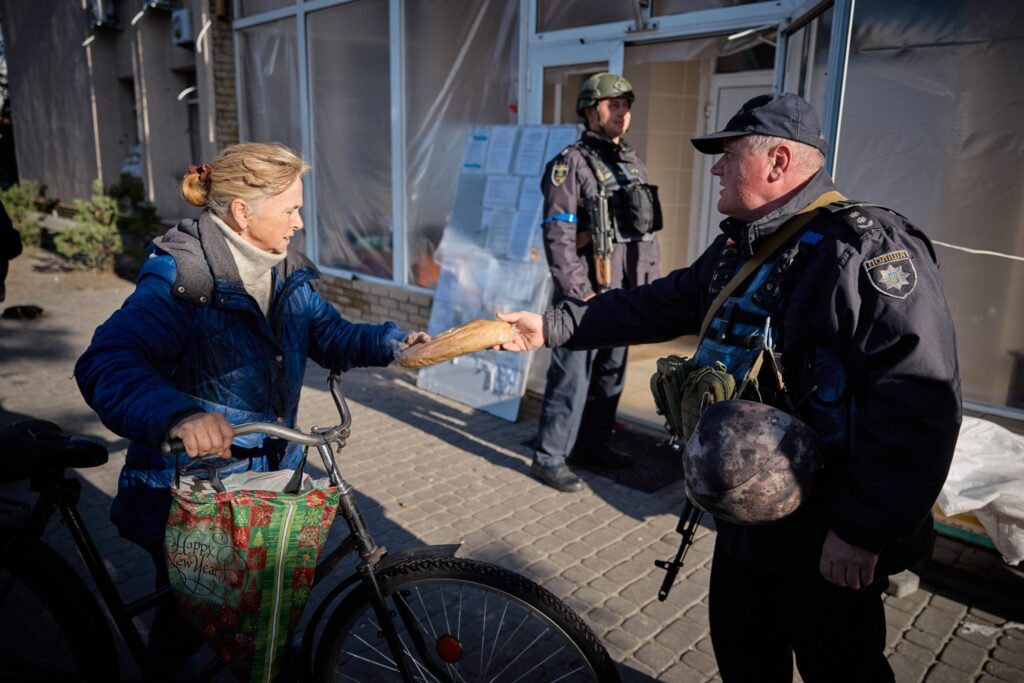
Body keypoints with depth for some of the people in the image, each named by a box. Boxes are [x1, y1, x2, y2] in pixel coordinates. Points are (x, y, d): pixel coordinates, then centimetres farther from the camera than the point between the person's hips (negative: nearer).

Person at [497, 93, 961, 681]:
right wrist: (551, 326, 9)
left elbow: (919, 402, -27)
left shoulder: (864, 249, -22)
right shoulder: (737, 250, 8)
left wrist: (863, 532, -24)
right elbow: (654, 306, 14)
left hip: (825, 546, -8)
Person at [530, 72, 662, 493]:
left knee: (610, 377, 16)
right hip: (586, 295, -7)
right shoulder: (570, 164, -9)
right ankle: (548, 458, 11)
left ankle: (594, 446, 32)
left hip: (626, 296, 8)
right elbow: (558, 237, -15)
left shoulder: (633, 165, 14)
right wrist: (581, 293, -18)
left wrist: (652, 284, 12)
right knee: (572, 379, -2)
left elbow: (647, 232, 17)